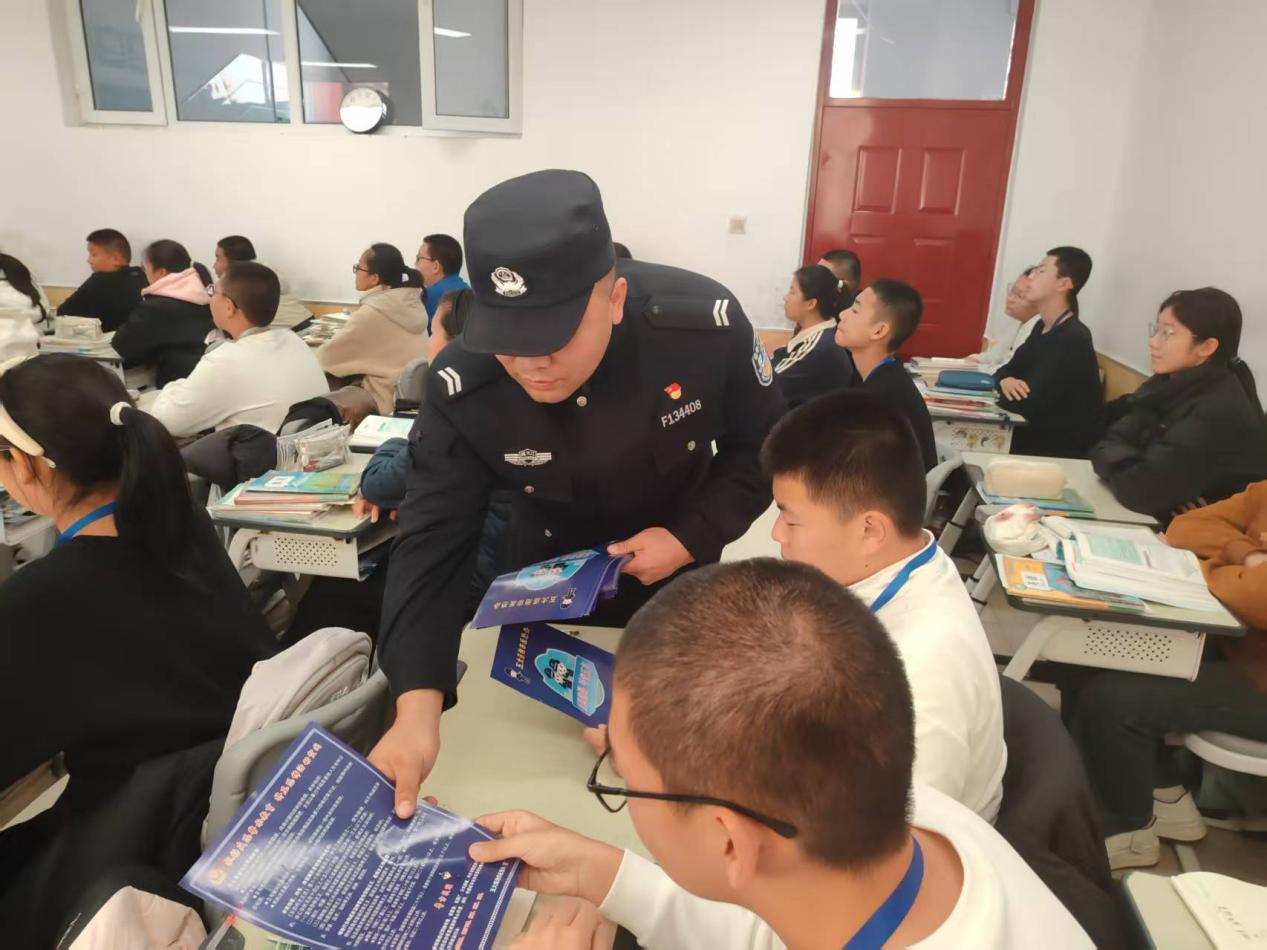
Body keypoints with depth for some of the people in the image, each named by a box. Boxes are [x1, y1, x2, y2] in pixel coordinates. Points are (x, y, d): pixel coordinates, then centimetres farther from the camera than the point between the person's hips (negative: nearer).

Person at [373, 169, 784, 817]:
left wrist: (692, 537, -27)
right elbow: (432, 544, -31)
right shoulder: (462, 387, -32)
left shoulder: (703, 323, -32)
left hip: (679, 555, 0)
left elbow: (763, 448, -15)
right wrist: (417, 708, -43)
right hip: (550, 564, 1)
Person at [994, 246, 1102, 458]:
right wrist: (1005, 381, -16)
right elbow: (1007, 370, 8)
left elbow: (1026, 405, -27)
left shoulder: (1073, 340, -22)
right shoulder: (1043, 328, 8)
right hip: (1035, 435, 7)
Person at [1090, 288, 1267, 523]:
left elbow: (1140, 489, -27)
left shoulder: (1220, 412, -22)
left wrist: (1123, 463, -9)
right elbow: (1107, 445, 0)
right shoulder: (1168, 384, 2)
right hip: (1157, 522, 6)